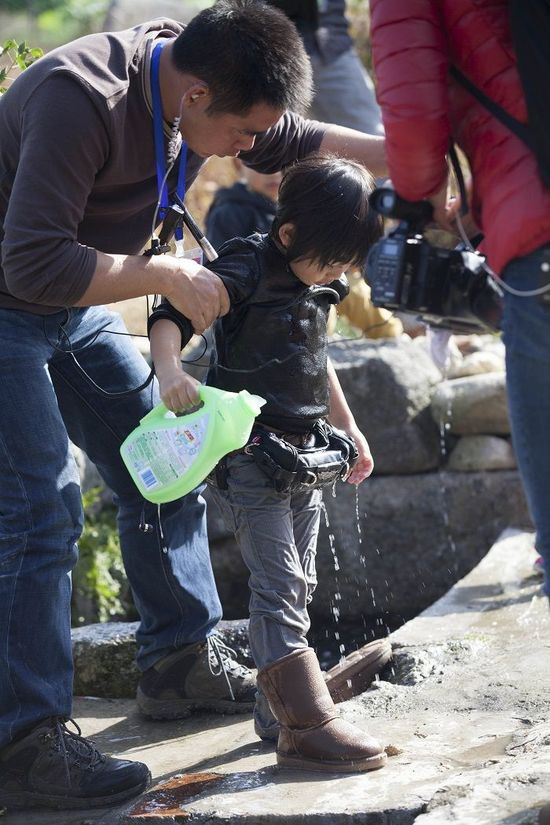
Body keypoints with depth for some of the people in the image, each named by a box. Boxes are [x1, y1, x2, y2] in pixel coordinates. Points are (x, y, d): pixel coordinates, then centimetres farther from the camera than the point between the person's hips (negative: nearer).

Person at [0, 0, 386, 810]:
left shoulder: (197, 79, -6)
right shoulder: (81, 100, -33)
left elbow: (287, 137, 15)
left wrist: (391, 153, 5)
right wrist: (169, 276, -29)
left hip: (77, 309, 9)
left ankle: (181, 664, 26)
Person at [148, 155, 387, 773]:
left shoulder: (318, 286, 11)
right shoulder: (247, 268, -14)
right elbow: (168, 316, -23)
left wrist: (349, 428, 33)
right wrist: (171, 371, -42)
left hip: (304, 454, 9)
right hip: (248, 454, -9)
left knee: (297, 587, 13)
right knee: (278, 588, -12)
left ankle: (276, 708, 24)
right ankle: (307, 726, -14)